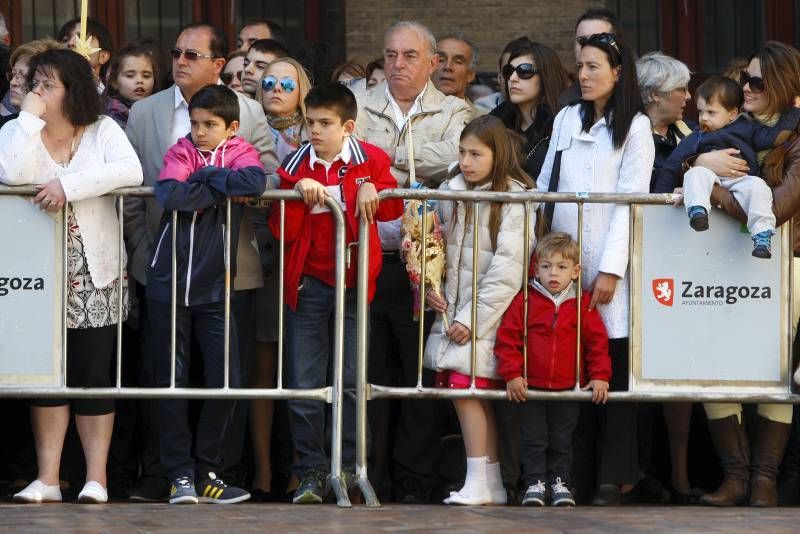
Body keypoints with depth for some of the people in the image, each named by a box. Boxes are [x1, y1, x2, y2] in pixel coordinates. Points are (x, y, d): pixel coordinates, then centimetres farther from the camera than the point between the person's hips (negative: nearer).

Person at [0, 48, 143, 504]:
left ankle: (96, 478, 2)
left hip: (94, 275, -1)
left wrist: (69, 184, -24)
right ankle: (47, 478, 3)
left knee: (94, 372, -1)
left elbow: (131, 171, -17)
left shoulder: (103, 131, 3)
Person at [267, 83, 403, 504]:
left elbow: (393, 209, 3)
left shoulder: (370, 160, 2)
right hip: (307, 283, 1)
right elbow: (282, 230, -4)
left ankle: (350, 469, 10)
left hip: (354, 280, -1)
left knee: (353, 381, 3)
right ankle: (310, 473, 5)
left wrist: (373, 191, -14)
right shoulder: (295, 166, 2)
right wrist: (298, 192, -18)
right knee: (304, 384, 0)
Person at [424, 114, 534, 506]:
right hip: (451, 309, 6)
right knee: (476, 395, 4)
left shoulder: (514, 199, -9)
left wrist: (471, 318, -15)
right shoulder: (449, 192, 10)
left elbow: (507, 269, -13)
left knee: (466, 389, -14)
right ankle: (491, 487, 7)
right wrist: (429, 287, -1)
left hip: (487, 312, -6)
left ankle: (479, 484, -11)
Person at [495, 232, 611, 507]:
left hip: (567, 388, 1)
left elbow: (597, 340, 0)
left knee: (562, 440, 10)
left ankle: (559, 481, 22)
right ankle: (535, 482, 13)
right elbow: (507, 337, -5)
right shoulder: (526, 300, -5)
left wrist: (600, 376, -6)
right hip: (530, 386, -1)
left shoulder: (582, 304, -2)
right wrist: (512, 374, -11)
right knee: (534, 438, 4)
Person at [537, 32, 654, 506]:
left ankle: (615, 476, 0)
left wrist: (610, 270, -12)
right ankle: (574, 472, 5)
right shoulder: (566, 120, 13)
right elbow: (545, 188, 15)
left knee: (612, 370, -4)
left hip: (607, 263, -4)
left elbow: (630, 201, -6)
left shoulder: (635, 127, 0)